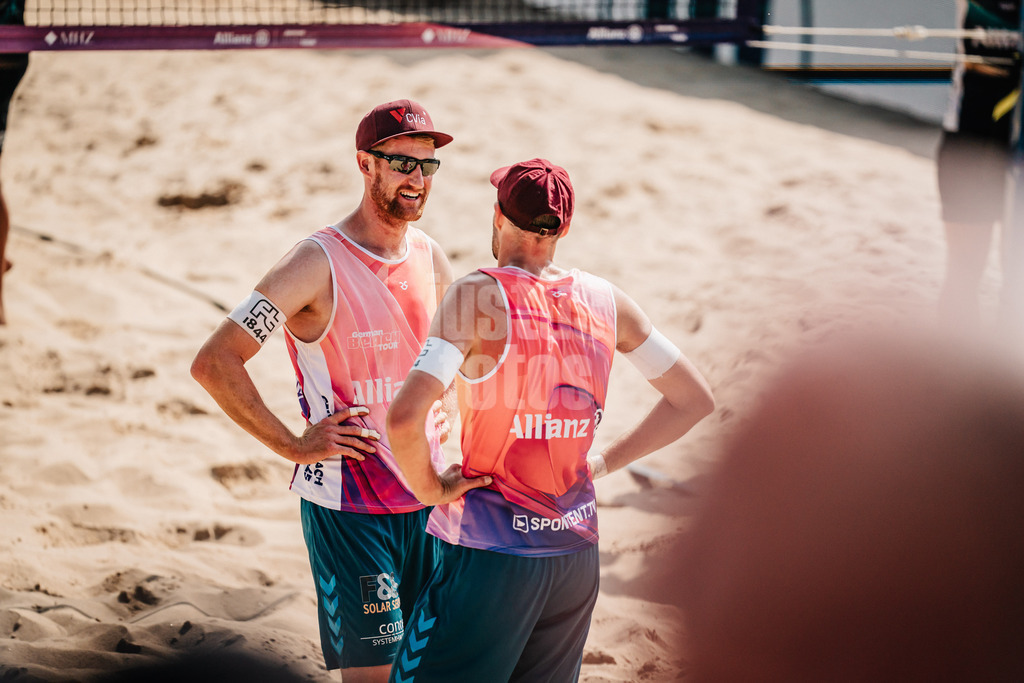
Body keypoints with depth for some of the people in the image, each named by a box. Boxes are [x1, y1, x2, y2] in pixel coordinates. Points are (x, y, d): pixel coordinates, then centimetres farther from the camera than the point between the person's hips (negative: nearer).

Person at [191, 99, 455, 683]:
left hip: (426, 499, 6)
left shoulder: (430, 257, 6)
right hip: (347, 507, -6)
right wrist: (294, 446, -15)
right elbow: (213, 364, -17)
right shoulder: (318, 264, -14)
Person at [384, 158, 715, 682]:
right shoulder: (606, 301, 2)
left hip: (491, 549, -6)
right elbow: (694, 400, 12)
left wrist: (430, 489, -8)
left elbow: (405, 417, -26)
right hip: (576, 546, 6)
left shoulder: (478, 297, -14)